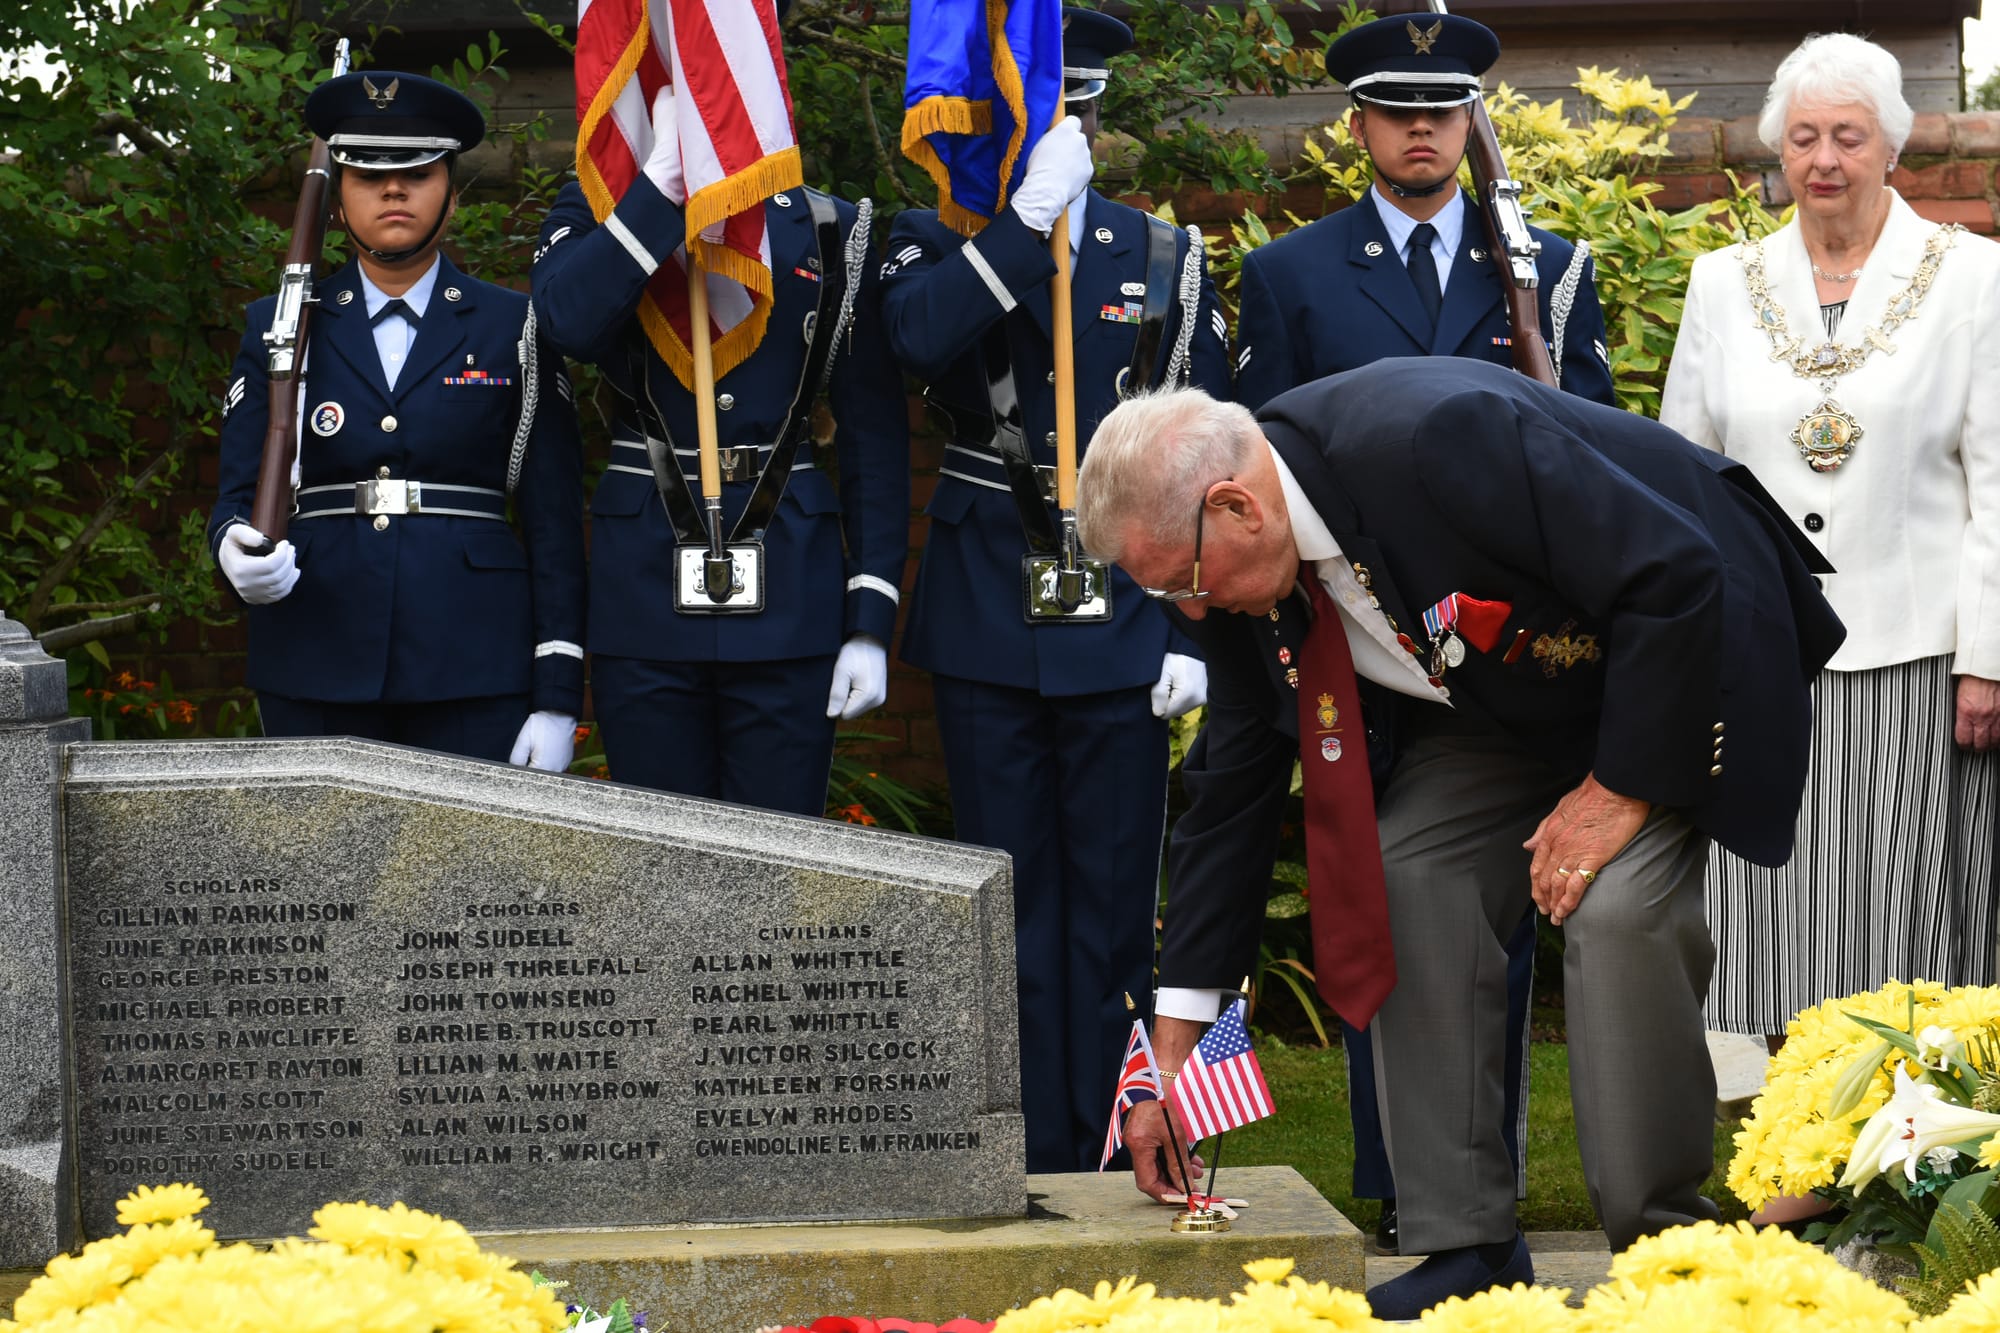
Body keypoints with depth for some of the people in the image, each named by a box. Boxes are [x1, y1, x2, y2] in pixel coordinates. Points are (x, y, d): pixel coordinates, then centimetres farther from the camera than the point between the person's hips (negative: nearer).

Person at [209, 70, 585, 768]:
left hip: (474, 669, -1)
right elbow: (238, 495, 9)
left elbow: (554, 517, 4)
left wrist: (557, 697, -4)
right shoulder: (277, 330, 11)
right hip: (317, 674, 1)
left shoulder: (516, 330, 7)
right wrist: (239, 555, -17)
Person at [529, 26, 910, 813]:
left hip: (789, 593, 0)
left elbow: (874, 432, 5)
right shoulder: (599, 214, 6)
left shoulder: (829, 231, 7)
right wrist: (666, 175, -19)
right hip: (646, 592, 0)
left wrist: (872, 620, -2)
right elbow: (568, 323, -18)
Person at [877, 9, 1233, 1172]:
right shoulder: (941, 245, 3)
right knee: (1009, 902, 5)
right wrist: (1029, 213, -26)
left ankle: (1108, 1157, 9)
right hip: (986, 623, 0)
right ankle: (1026, 1161, 12)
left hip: (1120, 624, 0)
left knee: (1115, 901, 2)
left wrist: (1195, 631, -3)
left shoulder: (1167, 259, 5)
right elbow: (920, 335, -22)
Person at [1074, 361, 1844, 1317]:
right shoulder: (1240, 571, -13)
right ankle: (1468, 1249, -1)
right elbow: (1230, 791, -2)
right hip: (1507, 692, 7)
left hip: (1672, 661, -7)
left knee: (1617, 907, -24)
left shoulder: (1437, 441, -38)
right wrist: (1172, 1052, -2)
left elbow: (1675, 578, -33)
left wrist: (1617, 789, -26)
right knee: (1403, 879, -8)